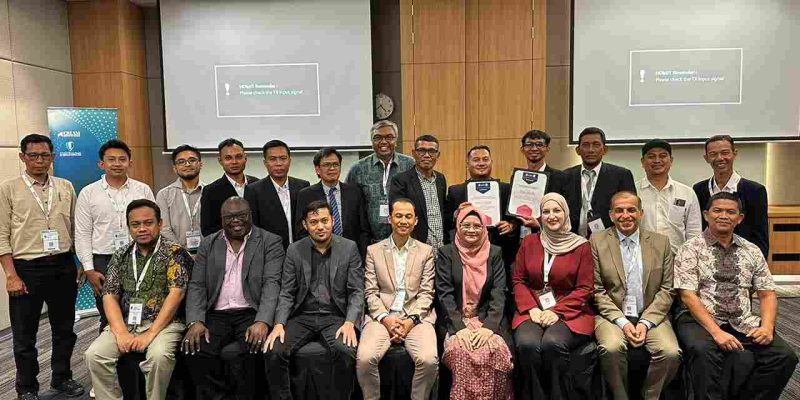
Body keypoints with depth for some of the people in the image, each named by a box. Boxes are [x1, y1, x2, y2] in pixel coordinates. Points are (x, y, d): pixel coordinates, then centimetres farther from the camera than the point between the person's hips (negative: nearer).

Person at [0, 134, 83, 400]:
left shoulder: (66, 187, 7)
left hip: (63, 266, 3)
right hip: (26, 268, -3)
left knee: (64, 328, 14)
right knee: (25, 334, 8)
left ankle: (62, 377, 32)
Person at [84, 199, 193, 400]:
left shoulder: (174, 252, -4)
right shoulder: (121, 256, 11)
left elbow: (176, 293, -12)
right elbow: (110, 295, 6)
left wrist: (150, 334, -18)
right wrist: (121, 333, -10)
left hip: (163, 323, -4)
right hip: (124, 323, 5)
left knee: (159, 356, -32)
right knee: (94, 355, -18)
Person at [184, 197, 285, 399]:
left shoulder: (270, 242, 3)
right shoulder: (208, 244, 14)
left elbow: (272, 284, -8)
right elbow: (197, 286, 8)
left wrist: (262, 322, -23)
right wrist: (195, 321, -10)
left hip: (251, 314, -2)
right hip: (216, 315, 3)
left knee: (251, 350, -30)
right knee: (196, 351, -24)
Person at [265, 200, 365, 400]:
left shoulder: (349, 248, 0)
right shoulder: (294, 250, 4)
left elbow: (357, 291, -2)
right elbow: (286, 293, 4)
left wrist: (349, 322, -18)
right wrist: (279, 324, -13)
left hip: (336, 317, -1)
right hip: (302, 317, 2)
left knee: (347, 353, -30)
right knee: (274, 352, -23)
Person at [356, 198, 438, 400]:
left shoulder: (426, 251, 10)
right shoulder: (374, 251, 11)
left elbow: (426, 293, 4)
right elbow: (371, 292, 5)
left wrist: (411, 320, -11)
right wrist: (385, 318, -10)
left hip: (416, 317, 0)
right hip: (382, 316, 0)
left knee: (429, 360, -27)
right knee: (364, 358, -26)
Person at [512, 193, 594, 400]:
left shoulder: (581, 246, 4)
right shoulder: (529, 242, 11)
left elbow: (584, 289, 0)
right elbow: (518, 280, 9)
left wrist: (557, 311, -13)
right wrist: (531, 308, -7)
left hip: (569, 313, -2)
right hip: (533, 310, 2)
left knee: (553, 343, -32)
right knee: (527, 344, -29)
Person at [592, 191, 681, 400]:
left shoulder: (661, 242, 7)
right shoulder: (597, 241, 2)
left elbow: (667, 290, 4)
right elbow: (597, 290, -2)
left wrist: (645, 322, -8)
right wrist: (622, 322, -12)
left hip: (651, 316, 2)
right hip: (613, 315, -2)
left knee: (671, 353, -24)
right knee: (612, 348, -31)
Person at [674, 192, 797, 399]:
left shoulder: (752, 251, 14)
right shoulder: (690, 249, -1)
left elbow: (767, 294, 12)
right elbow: (688, 296, -10)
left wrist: (767, 326, -8)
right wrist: (716, 331, -20)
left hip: (744, 323, 5)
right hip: (700, 320, -4)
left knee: (785, 356, -19)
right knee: (704, 352, -35)